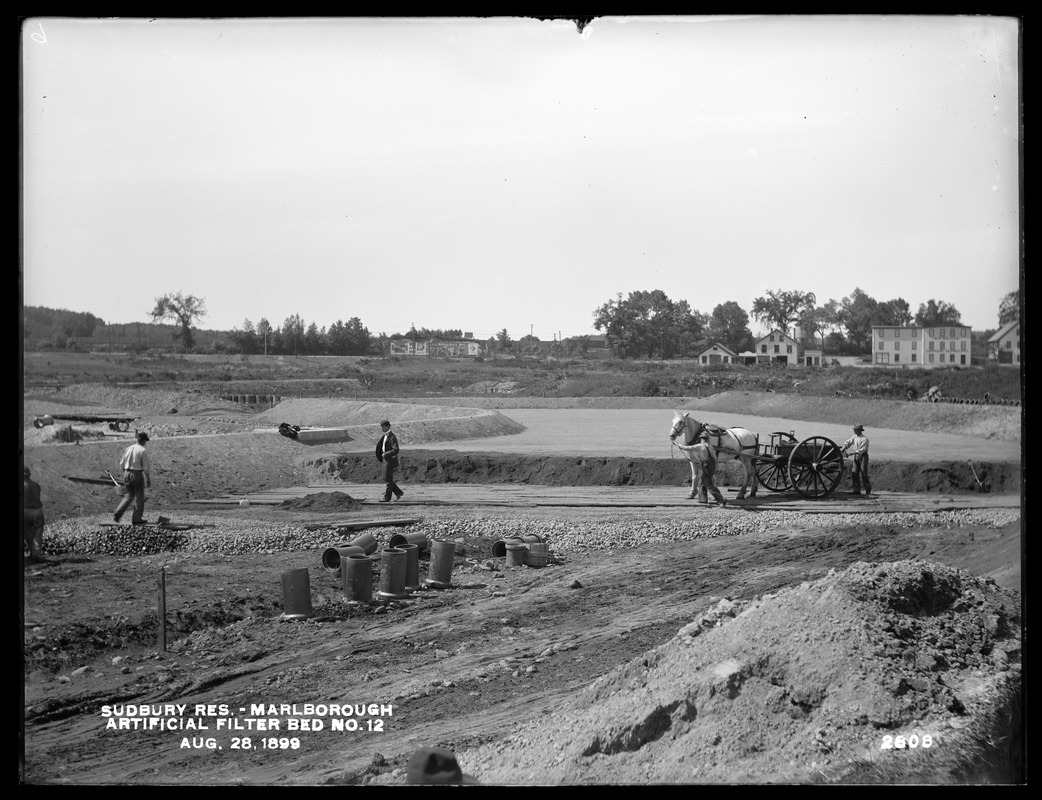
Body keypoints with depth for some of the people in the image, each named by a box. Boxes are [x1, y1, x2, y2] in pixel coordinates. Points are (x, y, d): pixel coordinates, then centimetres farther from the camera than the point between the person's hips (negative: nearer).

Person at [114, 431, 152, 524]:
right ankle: (137, 518, 12)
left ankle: (118, 514, 5)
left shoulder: (128, 449, 7)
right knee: (139, 497, 8)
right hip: (137, 474, -5)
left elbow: (121, 464, 11)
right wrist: (148, 480, -3)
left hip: (127, 474, 6)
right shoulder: (142, 451, -10)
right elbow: (146, 467, -10)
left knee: (129, 495, 18)